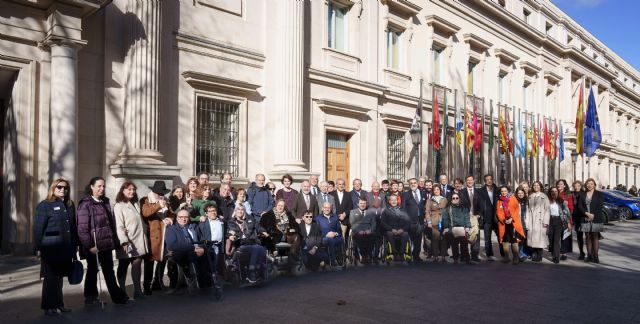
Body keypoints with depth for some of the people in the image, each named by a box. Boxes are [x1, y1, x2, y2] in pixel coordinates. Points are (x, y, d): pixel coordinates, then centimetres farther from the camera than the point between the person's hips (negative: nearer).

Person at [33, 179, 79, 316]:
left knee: (59, 276, 13)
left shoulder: (70, 205, 13)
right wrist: (39, 247, -12)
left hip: (66, 248, 5)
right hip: (51, 248, -5)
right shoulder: (44, 205, -2)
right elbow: (38, 228, -7)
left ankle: (58, 304, 22)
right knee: (51, 277, 1)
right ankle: (49, 306, 11)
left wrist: (74, 246, 11)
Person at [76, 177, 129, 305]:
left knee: (109, 271, 12)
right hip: (94, 245, -6)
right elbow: (82, 228, -16)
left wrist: (114, 240, 11)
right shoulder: (85, 204, -10)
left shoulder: (105, 202, 11)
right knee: (92, 270, 9)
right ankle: (91, 297, 23)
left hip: (107, 243, 6)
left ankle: (117, 296, 17)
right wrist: (89, 245, -19)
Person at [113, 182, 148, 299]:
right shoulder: (119, 206, -8)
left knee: (137, 264, 5)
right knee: (123, 266, 8)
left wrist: (144, 238, 8)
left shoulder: (136, 204, 15)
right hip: (126, 242, -6)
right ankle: (122, 292, 16)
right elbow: (119, 226, -15)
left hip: (138, 241, 6)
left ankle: (137, 291, 10)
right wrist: (124, 242, -23)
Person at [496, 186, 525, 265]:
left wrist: (511, 218, -11)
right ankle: (507, 257, 14)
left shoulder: (513, 199, 3)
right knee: (504, 240, 4)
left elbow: (517, 210, -1)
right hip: (503, 223, 3)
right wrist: (504, 220, -10)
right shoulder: (499, 201, 8)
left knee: (514, 240, -10)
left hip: (513, 223, -2)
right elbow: (498, 212, 4)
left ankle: (516, 257, -2)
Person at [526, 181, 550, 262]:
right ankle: (534, 255, 9)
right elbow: (528, 209, 12)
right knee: (533, 237, 1)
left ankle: (539, 256, 2)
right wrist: (527, 221, 6)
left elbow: (547, 209, -4)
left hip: (540, 220, -3)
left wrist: (546, 221, -11)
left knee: (539, 237, -6)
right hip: (532, 221, 4)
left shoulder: (544, 197, 2)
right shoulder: (530, 197, 14)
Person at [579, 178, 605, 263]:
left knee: (595, 237, -2)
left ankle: (596, 256, 1)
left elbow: (600, 206, -3)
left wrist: (593, 215, -11)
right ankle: (589, 256, 9)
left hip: (596, 219, -2)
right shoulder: (583, 194, 11)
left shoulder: (599, 194, 4)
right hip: (586, 219, 2)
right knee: (588, 237, 5)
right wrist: (587, 213, -12)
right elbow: (580, 206, 3)